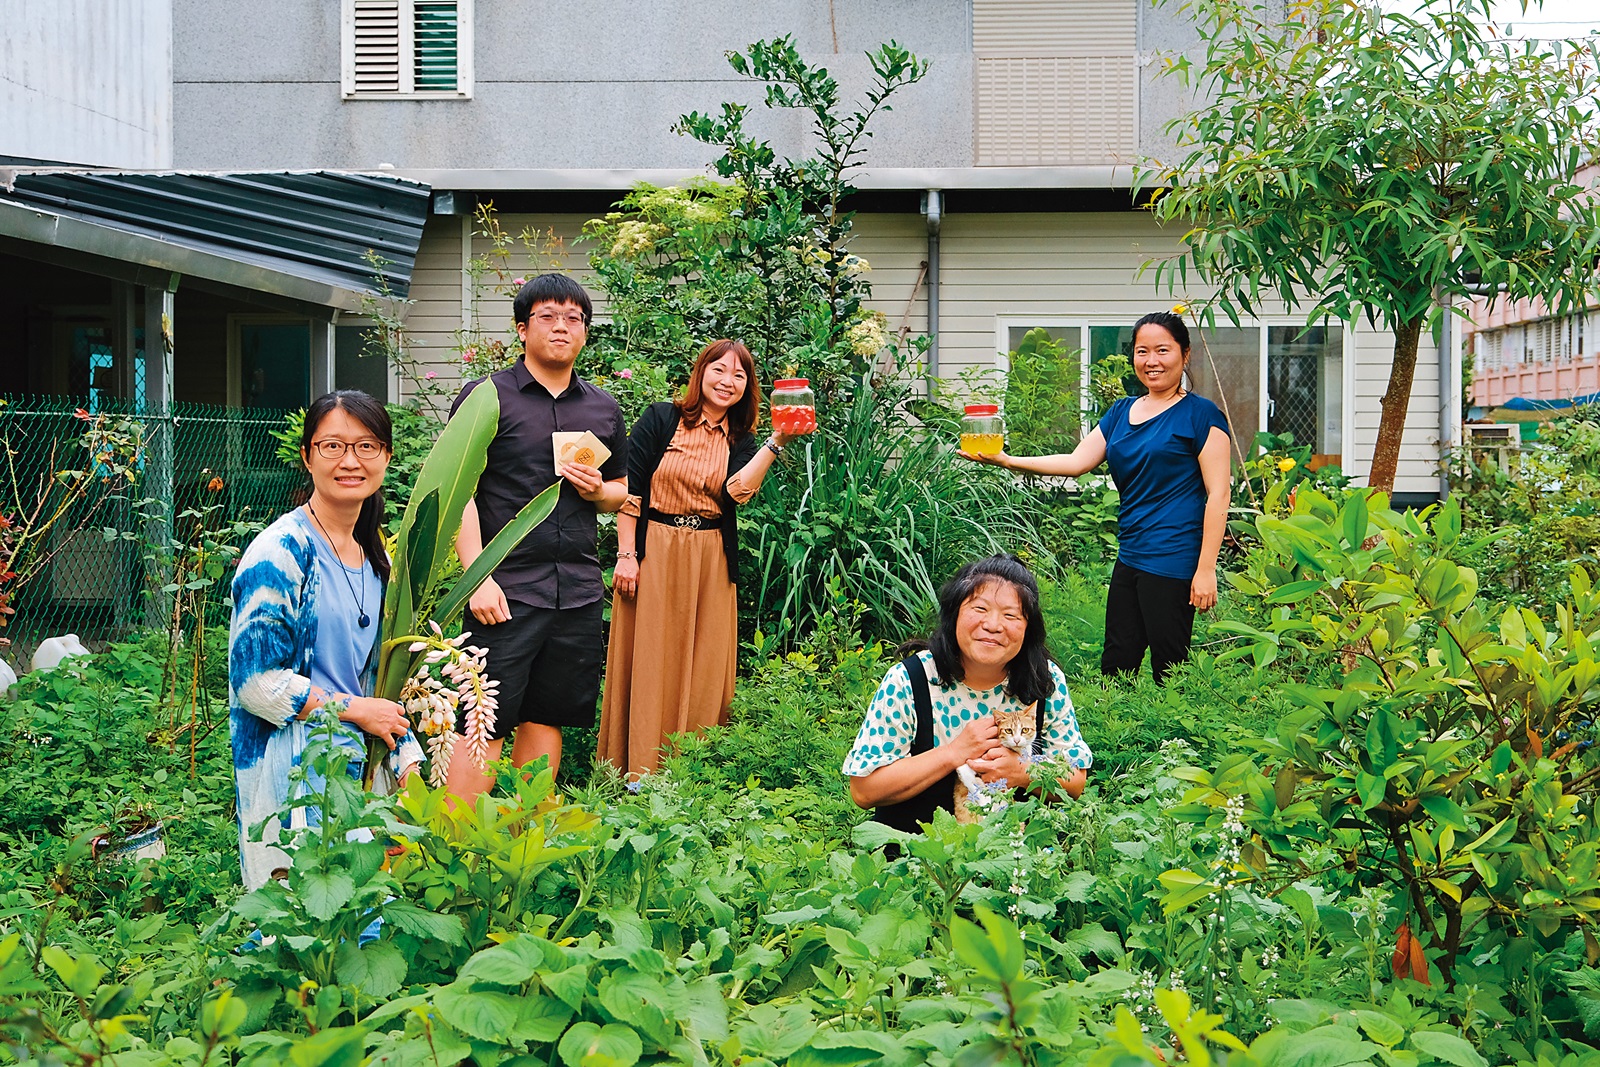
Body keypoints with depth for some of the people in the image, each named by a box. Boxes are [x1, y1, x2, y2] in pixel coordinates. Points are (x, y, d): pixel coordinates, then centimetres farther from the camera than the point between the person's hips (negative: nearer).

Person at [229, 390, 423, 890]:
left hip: (360, 765, 7)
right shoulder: (281, 553, -11)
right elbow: (256, 682, -15)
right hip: (291, 774, -7)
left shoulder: (375, 560, 13)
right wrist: (352, 709, -10)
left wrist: (408, 765, 8)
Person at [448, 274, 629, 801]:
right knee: (485, 723, -7)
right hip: (507, 589, -5)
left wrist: (599, 490, 0)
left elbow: (621, 491, 25)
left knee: (546, 719, 10)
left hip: (579, 592, 5)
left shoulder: (603, 408, 16)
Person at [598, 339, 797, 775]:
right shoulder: (660, 419, 0)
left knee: (703, 671, 4)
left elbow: (738, 491, -13)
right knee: (648, 667, -1)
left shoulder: (741, 442, 8)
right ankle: (638, 777, 6)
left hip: (711, 564, 3)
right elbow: (629, 489, -2)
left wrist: (777, 441, -21)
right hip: (653, 556, -3)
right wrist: (626, 555, -7)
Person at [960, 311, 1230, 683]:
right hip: (1129, 558, 7)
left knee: (1168, 671, -3)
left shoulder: (1200, 414, -4)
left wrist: (1206, 568, -13)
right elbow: (1077, 461, 9)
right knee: (1115, 666, 10)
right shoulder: (1122, 411, 15)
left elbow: (1218, 492, -8)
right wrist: (1008, 461, -4)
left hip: (1172, 564, -7)